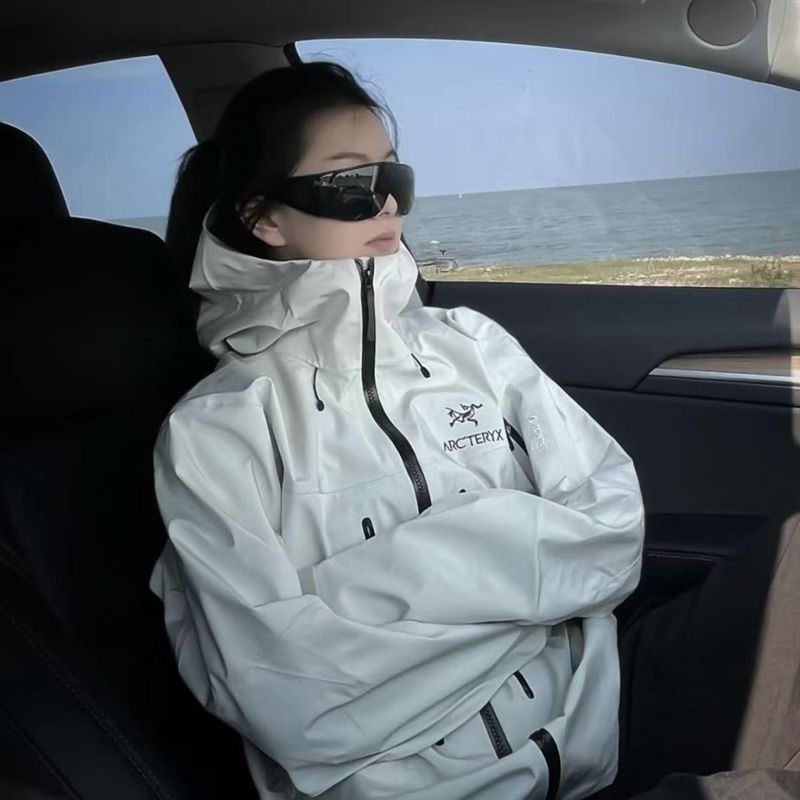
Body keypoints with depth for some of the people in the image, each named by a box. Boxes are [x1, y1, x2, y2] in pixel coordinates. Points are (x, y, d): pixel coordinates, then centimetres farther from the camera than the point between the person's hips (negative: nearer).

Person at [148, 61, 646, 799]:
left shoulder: (470, 343, 7)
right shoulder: (212, 432, -5)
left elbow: (613, 523, -3)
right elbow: (281, 700, -16)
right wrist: (519, 556, -9)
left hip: (592, 737, 3)